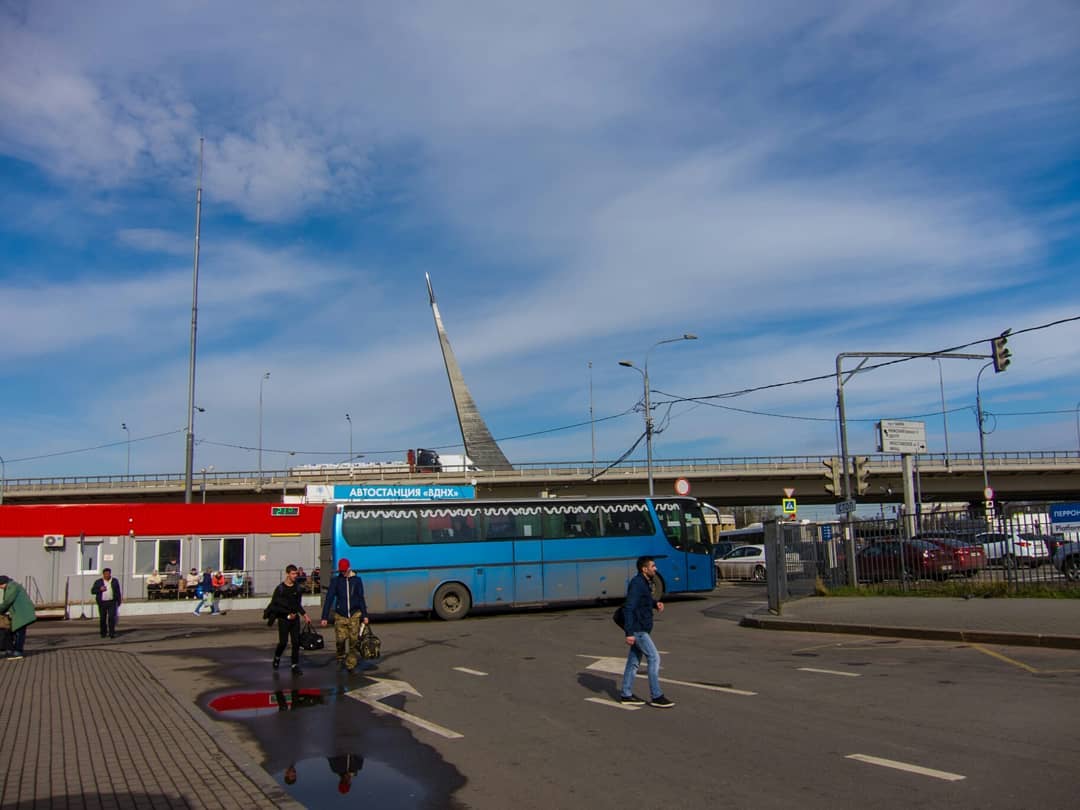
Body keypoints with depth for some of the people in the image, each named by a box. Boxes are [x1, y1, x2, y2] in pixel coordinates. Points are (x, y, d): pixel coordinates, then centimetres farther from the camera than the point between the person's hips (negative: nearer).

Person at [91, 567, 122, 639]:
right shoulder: (98, 582, 5)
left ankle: (112, 633, -8)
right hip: (102, 603, 1)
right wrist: (100, 589, -15)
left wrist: (119, 602, 6)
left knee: (112, 617, -10)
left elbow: (118, 592, 10)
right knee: (102, 619, 5)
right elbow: (92, 591, 2)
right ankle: (103, 633, 19)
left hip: (112, 602, -1)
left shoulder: (115, 581, 7)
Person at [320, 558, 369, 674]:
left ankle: (350, 665, 7)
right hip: (340, 615, 0)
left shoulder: (357, 580, 4)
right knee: (340, 639, -9)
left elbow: (361, 598, 9)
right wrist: (325, 617, -5)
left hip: (354, 615, 1)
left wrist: (364, 615, 7)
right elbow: (329, 599, 1)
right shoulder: (335, 581, 2)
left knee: (353, 641, -3)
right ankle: (341, 658, 18)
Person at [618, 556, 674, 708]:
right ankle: (656, 697, 0)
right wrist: (629, 632, -26)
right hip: (637, 630, -10)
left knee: (634, 660, 13)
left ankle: (626, 695, 20)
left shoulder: (644, 583, 11)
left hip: (641, 629, 10)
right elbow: (628, 608, -23)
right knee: (654, 658, -7)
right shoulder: (637, 584, -19)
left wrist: (656, 604, 4)